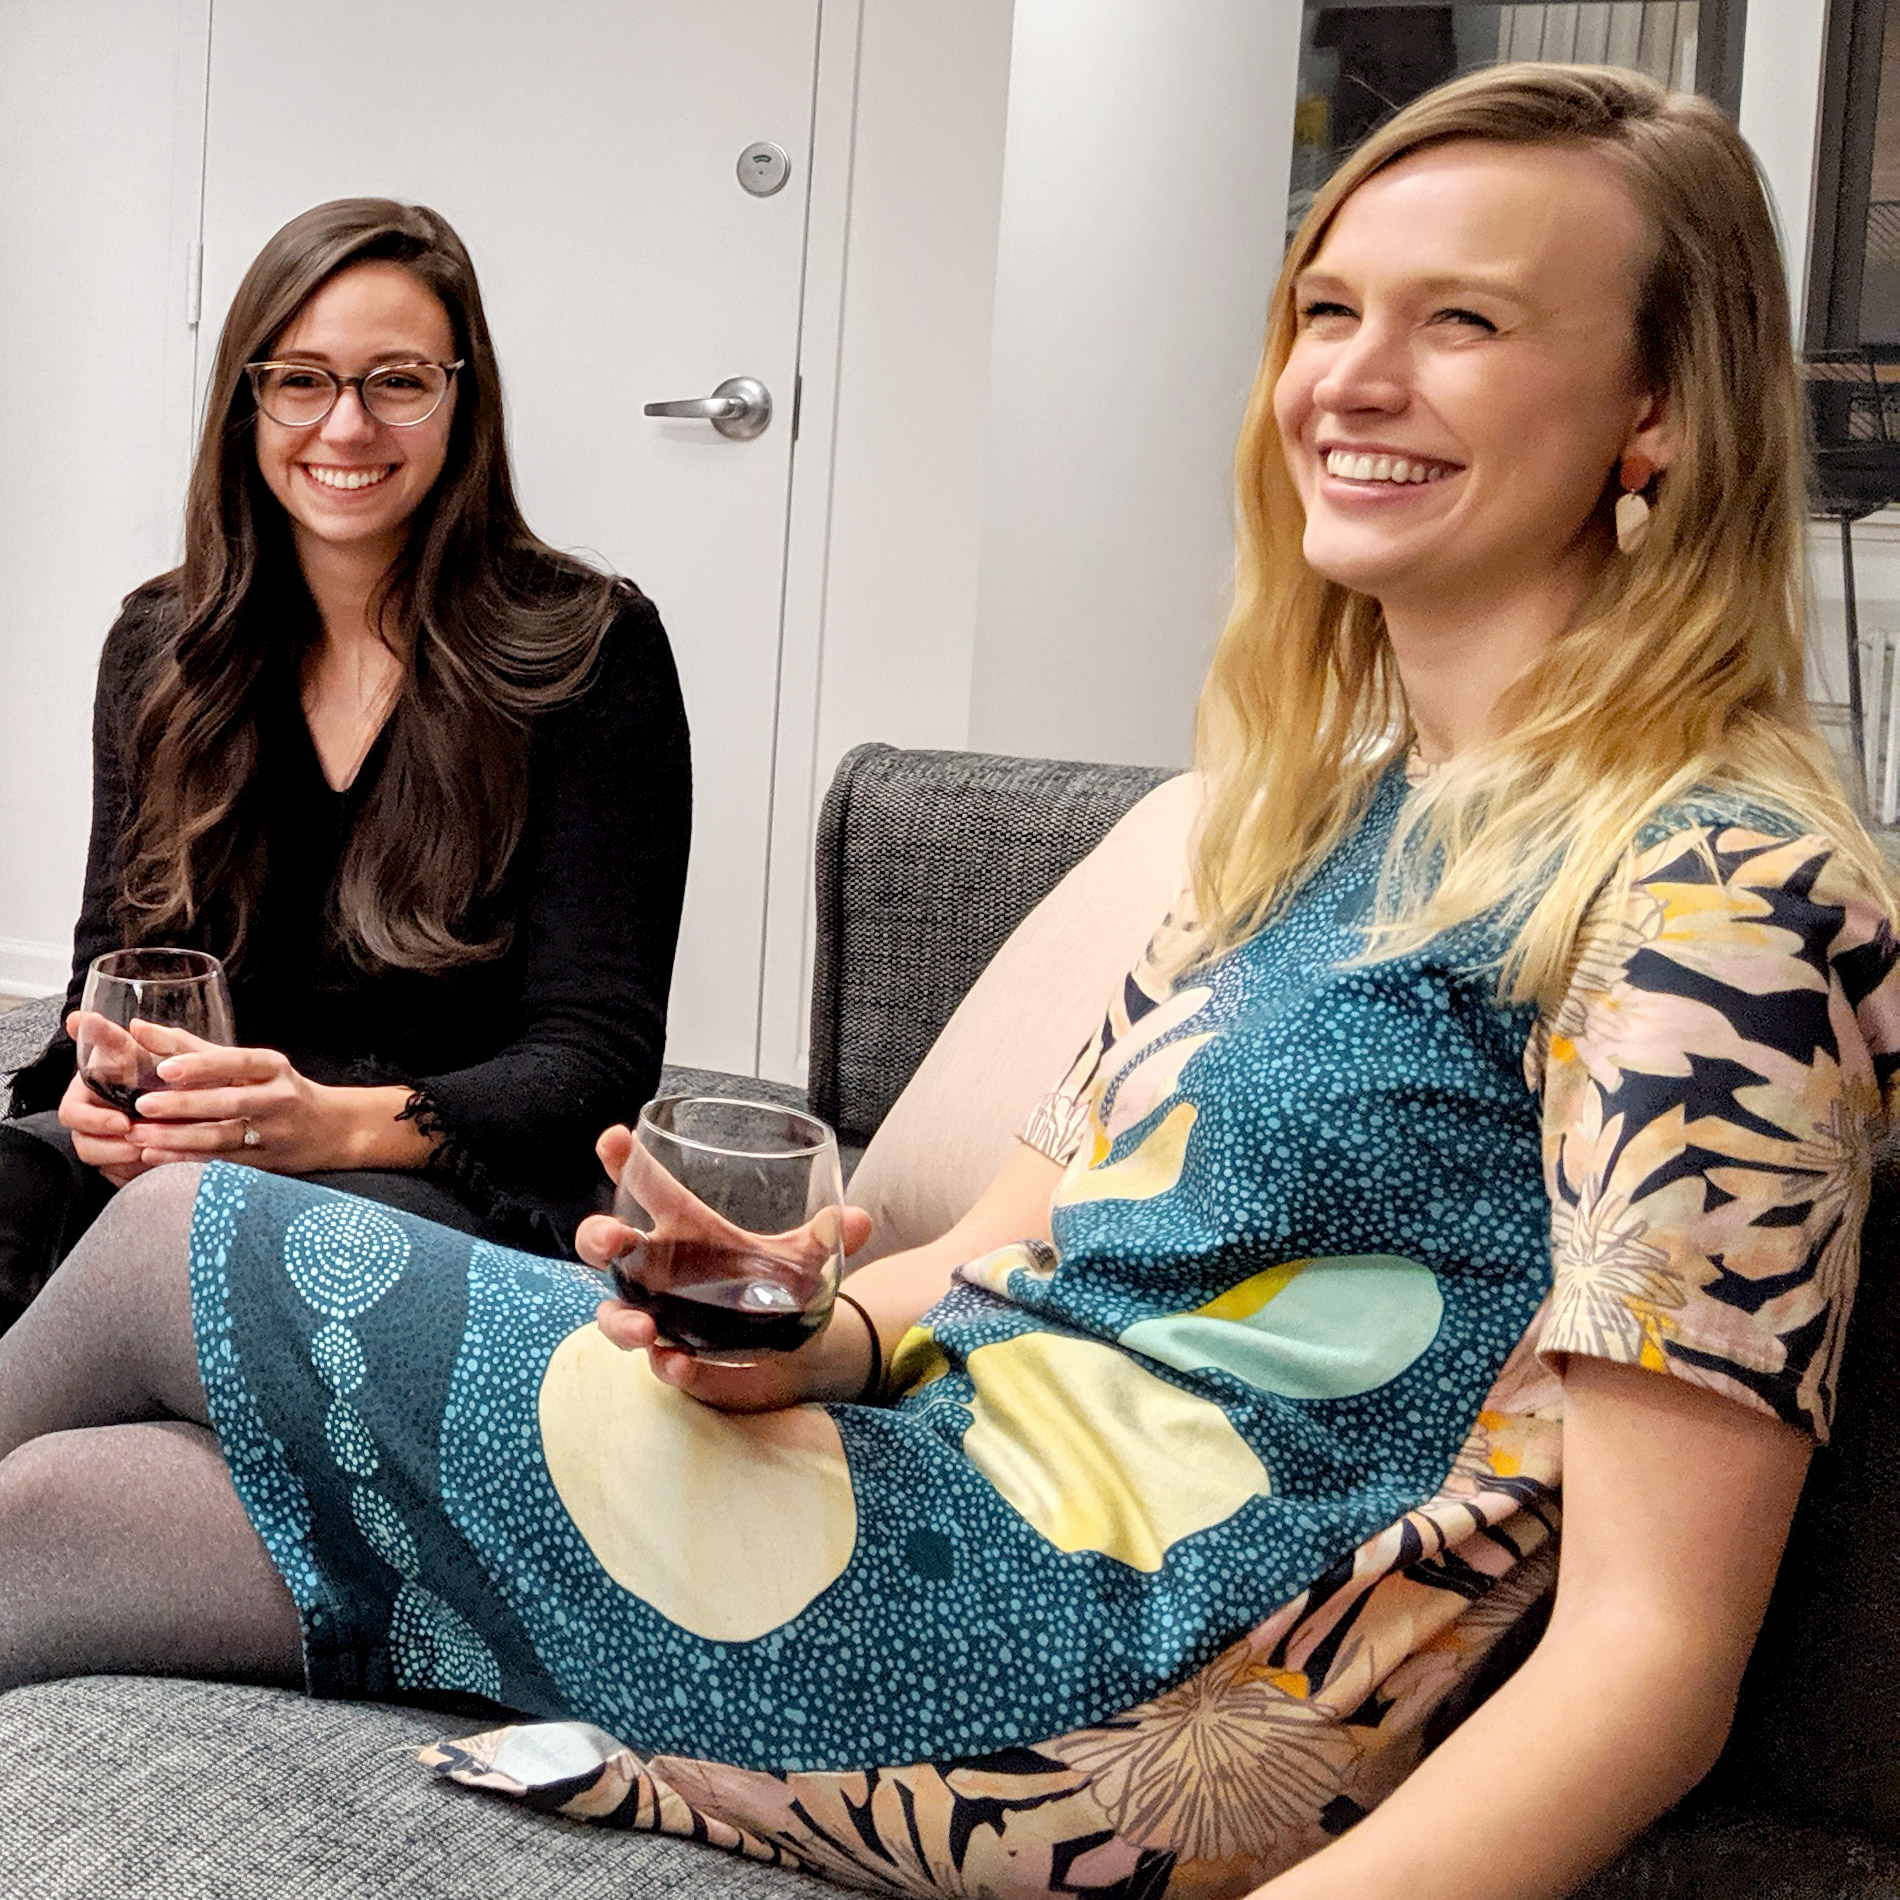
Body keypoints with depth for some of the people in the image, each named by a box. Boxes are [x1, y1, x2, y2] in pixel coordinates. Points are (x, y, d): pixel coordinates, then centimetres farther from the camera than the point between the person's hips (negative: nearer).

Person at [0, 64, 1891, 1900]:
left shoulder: (1718, 889, -16)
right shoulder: (1331, 791, 11)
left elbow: (1650, 1656, -20)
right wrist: (821, 1330, -7)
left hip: (1120, 1675, -7)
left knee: (176, 1245, 2)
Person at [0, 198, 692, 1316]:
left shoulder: (593, 652, -4)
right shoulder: (161, 645, 11)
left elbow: (596, 1051, -8)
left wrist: (343, 1123, -26)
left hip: (460, 1190, -3)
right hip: (189, 1156, 4)